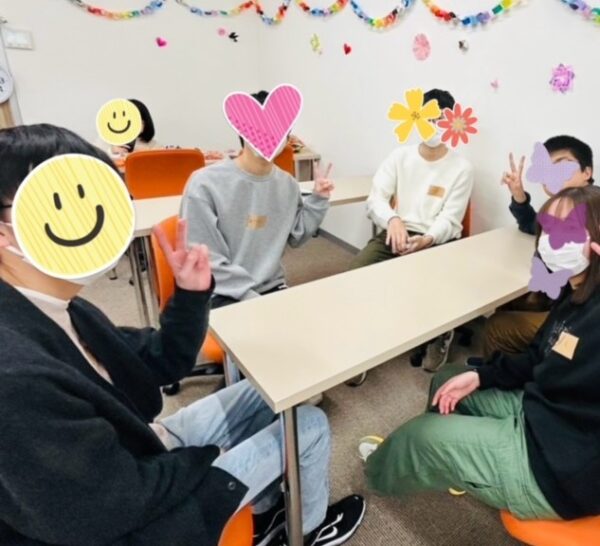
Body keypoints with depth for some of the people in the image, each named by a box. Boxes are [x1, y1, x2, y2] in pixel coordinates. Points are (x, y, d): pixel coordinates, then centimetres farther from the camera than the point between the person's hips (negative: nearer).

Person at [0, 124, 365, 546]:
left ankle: (265, 509, 38)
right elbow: (121, 504, -27)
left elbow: (162, 365, -1)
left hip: (138, 455, 8)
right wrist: (210, 453, -10)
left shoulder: (55, 307, -7)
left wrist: (192, 291, -16)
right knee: (310, 425, 0)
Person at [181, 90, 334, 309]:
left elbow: (296, 238, 12)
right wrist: (251, 297, -17)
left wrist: (318, 200, 1)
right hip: (221, 295, -5)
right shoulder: (205, 184, -13)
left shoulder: (288, 183, 3)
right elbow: (206, 260, -14)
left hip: (272, 288, 6)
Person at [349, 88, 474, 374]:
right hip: (393, 233, 2)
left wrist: (426, 240, -29)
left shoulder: (461, 168, 2)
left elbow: (449, 220, -6)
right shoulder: (399, 156, 8)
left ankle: (440, 335, 9)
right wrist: (393, 220, -27)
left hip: (436, 242, -1)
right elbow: (375, 199, -4)